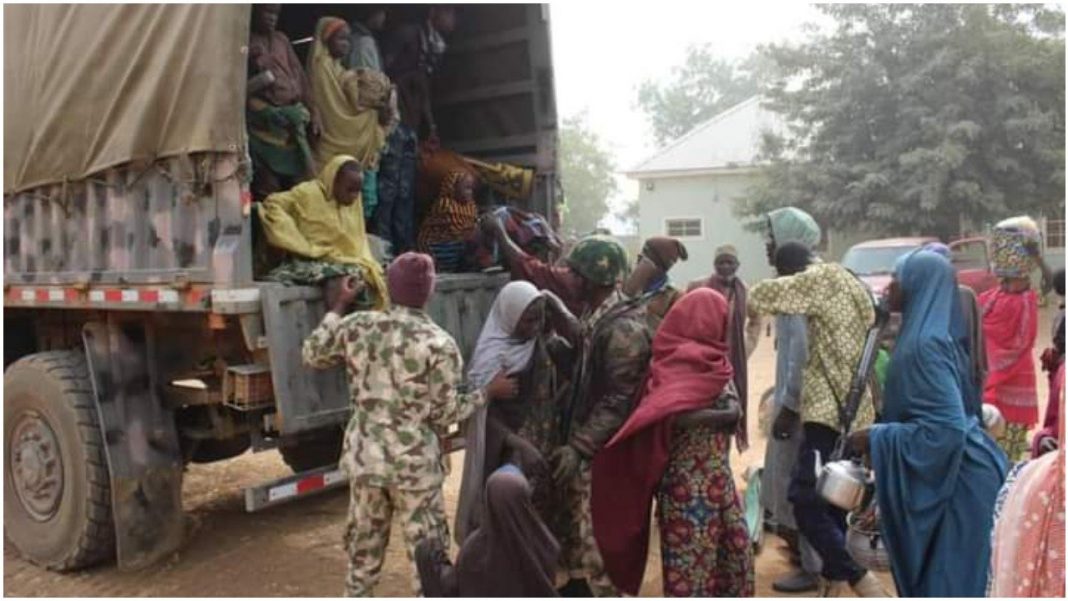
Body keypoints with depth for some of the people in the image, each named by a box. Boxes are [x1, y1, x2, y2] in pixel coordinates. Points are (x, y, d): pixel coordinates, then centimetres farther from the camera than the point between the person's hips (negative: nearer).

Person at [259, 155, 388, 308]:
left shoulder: (354, 201, 10)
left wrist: (369, 267, -3)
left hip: (346, 263, 6)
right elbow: (271, 206, -15)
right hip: (313, 262, -6)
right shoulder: (309, 193, -7)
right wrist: (303, 246, -18)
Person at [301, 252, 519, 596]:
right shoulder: (439, 344, -15)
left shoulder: (357, 326, -4)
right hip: (414, 463, -4)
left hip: (363, 456, 5)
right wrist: (489, 392, 1)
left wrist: (338, 307, 20)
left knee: (364, 544, 21)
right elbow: (445, 413, -11)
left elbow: (311, 356, 13)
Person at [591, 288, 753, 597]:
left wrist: (732, 413, -14)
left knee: (731, 543, 16)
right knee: (693, 548, 3)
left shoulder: (708, 360, 9)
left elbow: (732, 407, 7)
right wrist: (723, 416, -22)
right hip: (690, 476, -9)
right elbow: (673, 414, -31)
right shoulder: (684, 362, -17)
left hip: (714, 473, 9)